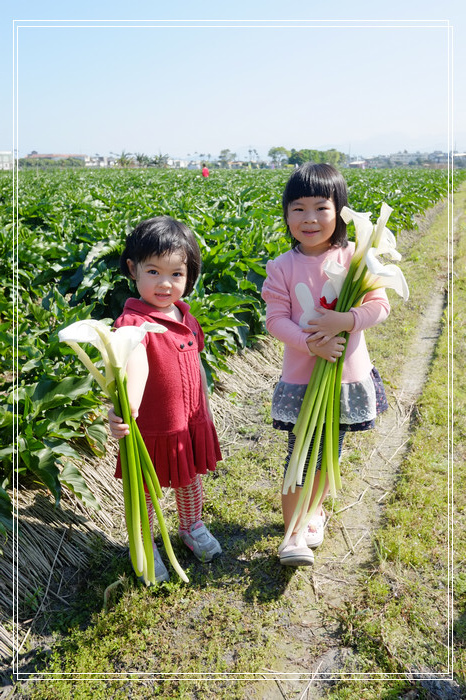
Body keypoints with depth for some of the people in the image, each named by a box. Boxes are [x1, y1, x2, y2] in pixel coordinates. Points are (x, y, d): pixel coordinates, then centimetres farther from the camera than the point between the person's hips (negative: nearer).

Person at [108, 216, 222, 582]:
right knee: (144, 492, 15)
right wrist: (126, 407, -63)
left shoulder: (183, 313, 0)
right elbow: (135, 361, -46)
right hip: (151, 429, -6)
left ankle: (192, 527, 53)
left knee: (191, 482, 26)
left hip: (192, 423, 6)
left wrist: (205, 409, 21)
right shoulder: (133, 320, -24)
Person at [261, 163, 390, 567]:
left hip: (348, 376, 2)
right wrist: (309, 343, -25)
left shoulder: (354, 256, -5)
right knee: (300, 456, 1)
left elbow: (380, 305, -7)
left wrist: (345, 321, -25)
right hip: (301, 378, -1)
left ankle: (315, 509, 42)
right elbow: (275, 319, -8)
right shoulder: (282, 268, -6)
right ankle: (293, 532, 17)